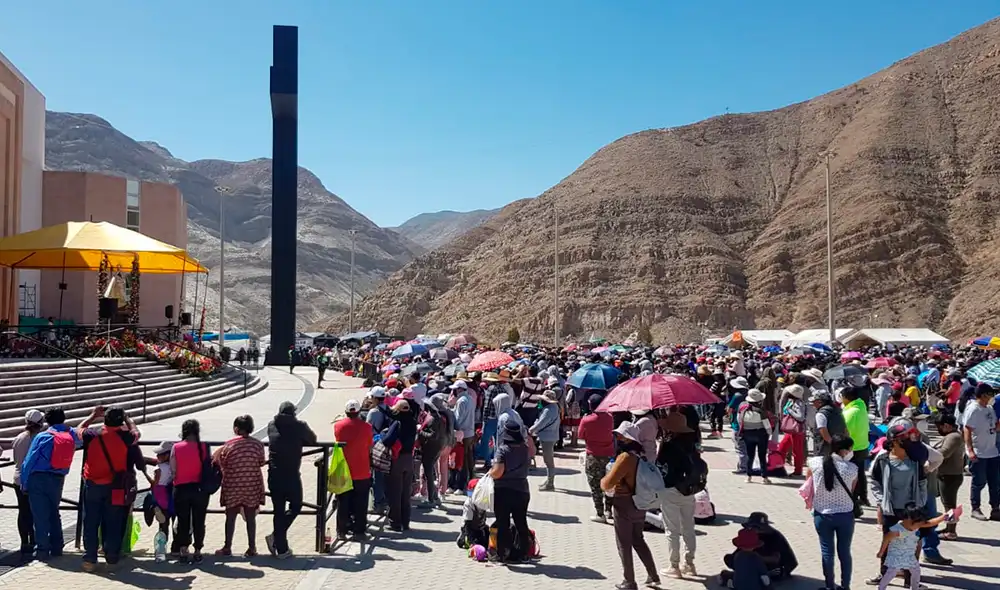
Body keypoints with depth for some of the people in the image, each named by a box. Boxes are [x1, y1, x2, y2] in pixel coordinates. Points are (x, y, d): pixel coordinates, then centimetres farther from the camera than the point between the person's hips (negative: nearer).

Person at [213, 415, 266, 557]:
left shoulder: (229, 445, -10)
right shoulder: (258, 444, -5)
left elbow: (222, 465, -2)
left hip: (233, 487, -1)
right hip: (252, 486, 1)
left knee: (231, 517, 11)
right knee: (251, 518, 8)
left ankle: (227, 548, 19)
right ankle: (251, 548, 10)